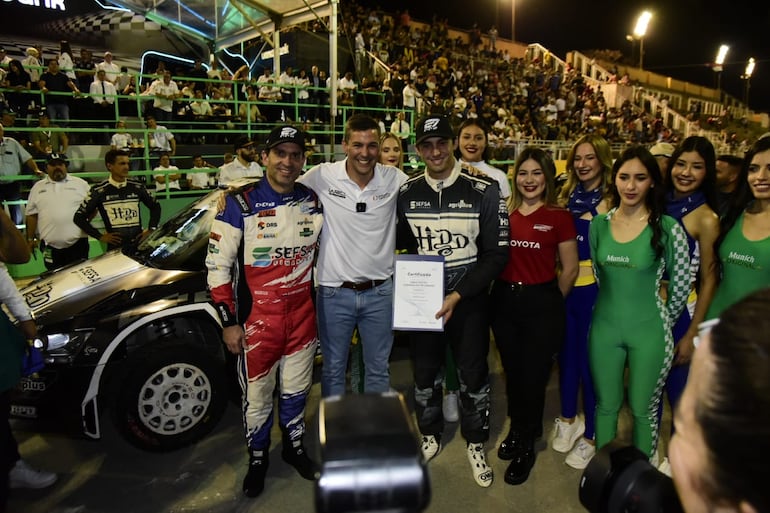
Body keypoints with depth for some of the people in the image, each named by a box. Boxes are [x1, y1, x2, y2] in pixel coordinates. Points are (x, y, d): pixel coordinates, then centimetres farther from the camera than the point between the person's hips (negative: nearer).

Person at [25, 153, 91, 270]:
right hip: (50, 246, 2)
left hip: (77, 243, -2)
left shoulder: (80, 183, 6)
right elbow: (32, 215, 12)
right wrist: (30, 239, 10)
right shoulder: (38, 187, 11)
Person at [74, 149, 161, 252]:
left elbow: (155, 206, 18)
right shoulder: (99, 191, -3)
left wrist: (151, 230, 7)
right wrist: (100, 236, -3)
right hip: (115, 248, -2)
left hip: (139, 244, 2)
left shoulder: (137, 187, 5)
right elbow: (79, 217, 2)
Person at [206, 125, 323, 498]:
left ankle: (294, 447, 42)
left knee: (296, 389, 18)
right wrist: (228, 321, -10)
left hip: (303, 314, 4)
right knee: (257, 394, 10)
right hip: (257, 317, -3)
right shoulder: (240, 204, -11)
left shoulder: (312, 202, 2)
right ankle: (257, 459, 35)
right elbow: (218, 265, -9)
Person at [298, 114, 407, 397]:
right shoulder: (321, 176, -8)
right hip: (334, 292, -1)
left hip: (380, 292, 2)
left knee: (379, 368, 19)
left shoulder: (395, 179, -4)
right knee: (333, 369, 16)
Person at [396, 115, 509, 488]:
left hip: (469, 299, -2)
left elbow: (497, 254, -10)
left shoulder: (484, 191, -11)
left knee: (473, 373, 10)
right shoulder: (406, 192, -2)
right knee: (425, 371, 16)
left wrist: (457, 296, -16)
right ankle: (429, 436, 40)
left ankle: (476, 444, 34)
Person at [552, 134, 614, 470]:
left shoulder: (611, 200, -5)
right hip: (563, 286, 5)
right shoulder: (566, 195, 10)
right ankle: (568, 419, 35)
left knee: (589, 359, 3)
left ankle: (590, 435, 21)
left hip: (593, 288, -5)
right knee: (566, 354, 15)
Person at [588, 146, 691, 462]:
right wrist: (615, 306, 14)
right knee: (605, 405, 16)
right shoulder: (599, 223, -1)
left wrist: (661, 323, 6)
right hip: (604, 327, 3)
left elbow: (680, 286, -4)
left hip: (648, 332, -3)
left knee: (643, 409, 14)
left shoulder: (668, 228, -13)